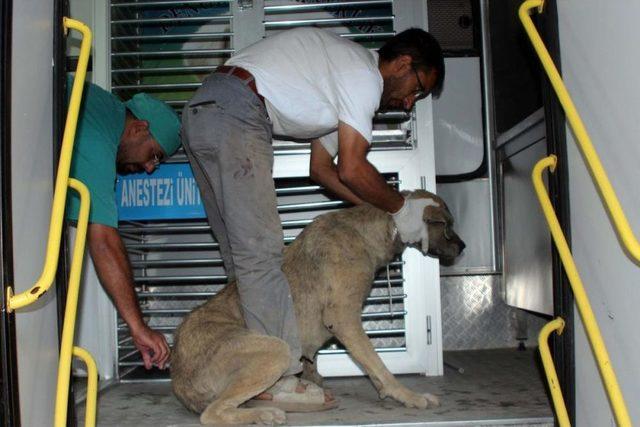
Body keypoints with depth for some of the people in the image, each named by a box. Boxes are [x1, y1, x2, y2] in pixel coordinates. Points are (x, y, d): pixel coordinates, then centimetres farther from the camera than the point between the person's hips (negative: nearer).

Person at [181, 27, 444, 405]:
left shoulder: (340, 82, 26)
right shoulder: (365, 73, -4)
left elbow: (321, 167, 25)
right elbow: (352, 170, -10)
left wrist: (380, 210, 20)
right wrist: (402, 209, 5)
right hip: (235, 114, -11)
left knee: (242, 253, 9)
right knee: (261, 252, -10)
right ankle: (278, 378, -6)